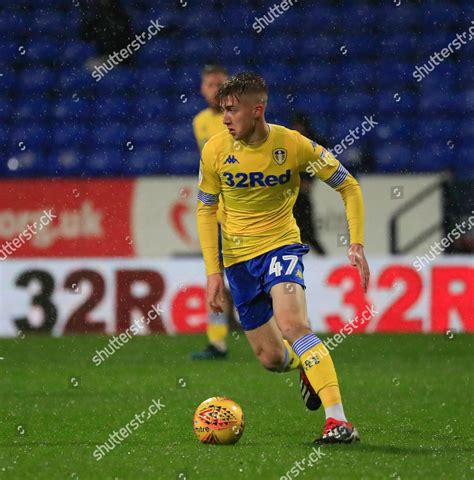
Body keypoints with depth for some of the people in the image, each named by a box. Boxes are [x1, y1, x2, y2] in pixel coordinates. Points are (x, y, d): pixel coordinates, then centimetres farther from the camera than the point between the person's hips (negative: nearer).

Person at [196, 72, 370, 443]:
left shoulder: (292, 145, -14)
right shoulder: (215, 151, -9)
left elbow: (348, 186, -3)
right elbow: (206, 210, 4)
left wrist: (357, 245, -12)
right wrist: (213, 271, -3)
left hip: (281, 245, -3)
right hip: (237, 256, 3)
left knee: (292, 324, -30)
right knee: (272, 358, 4)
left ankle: (339, 421, -34)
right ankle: (308, 364, 43)